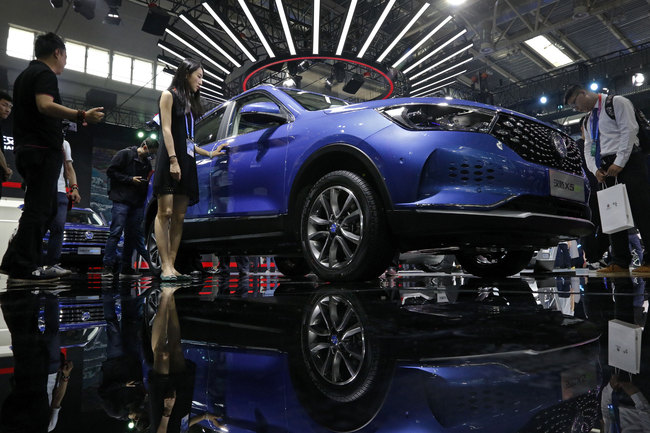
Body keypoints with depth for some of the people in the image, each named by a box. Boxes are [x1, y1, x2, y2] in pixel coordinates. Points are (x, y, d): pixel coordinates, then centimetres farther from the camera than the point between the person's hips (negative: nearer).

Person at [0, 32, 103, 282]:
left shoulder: (25, 75, 25)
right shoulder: (45, 74, -6)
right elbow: (45, 105, -23)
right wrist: (81, 116, -30)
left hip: (25, 149, 10)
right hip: (43, 149, -10)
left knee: (45, 207, 14)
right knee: (39, 209, -9)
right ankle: (24, 268, -8)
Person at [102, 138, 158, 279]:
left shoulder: (147, 163, 19)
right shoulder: (124, 154, -1)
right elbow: (111, 171, -6)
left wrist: (147, 182, 4)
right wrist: (130, 179, -12)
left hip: (137, 203, 7)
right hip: (121, 200, -7)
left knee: (132, 235, 6)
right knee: (116, 232, -11)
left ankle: (126, 268, 11)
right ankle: (108, 267, -8)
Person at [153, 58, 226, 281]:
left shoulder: (189, 102, 27)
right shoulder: (169, 95, 7)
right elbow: (166, 129, -6)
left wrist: (210, 153, 20)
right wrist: (173, 160, -17)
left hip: (187, 162, 7)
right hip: (171, 158, -7)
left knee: (179, 217, -1)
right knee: (165, 212, -13)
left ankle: (171, 266, -2)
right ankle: (165, 266, -15)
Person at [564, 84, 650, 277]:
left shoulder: (616, 102, 3)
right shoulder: (589, 120, 25)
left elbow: (629, 130, -9)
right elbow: (589, 148, 17)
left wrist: (619, 162, -17)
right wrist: (595, 169, -2)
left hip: (628, 161, -7)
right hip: (607, 169, 7)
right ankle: (620, 263, 1)